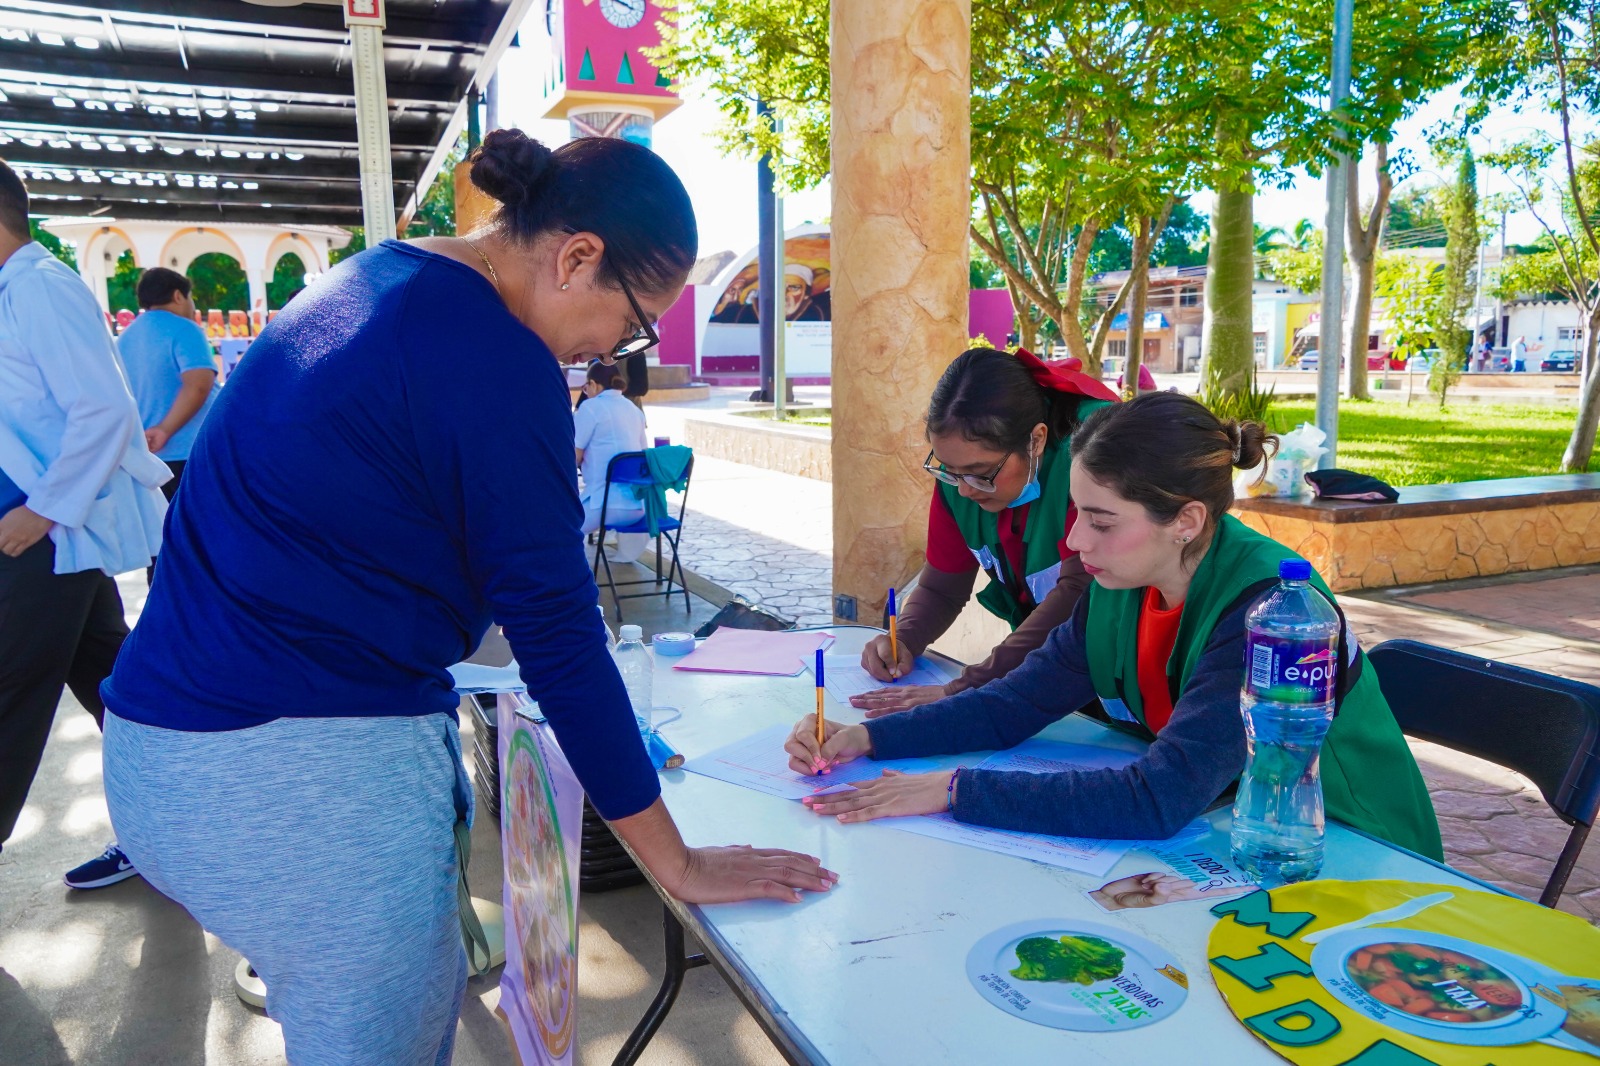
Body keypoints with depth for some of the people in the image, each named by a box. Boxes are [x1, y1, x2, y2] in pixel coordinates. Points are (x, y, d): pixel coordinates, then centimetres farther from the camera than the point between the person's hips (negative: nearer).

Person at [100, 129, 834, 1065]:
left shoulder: (371, 279, 11)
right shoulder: (497, 361, -17)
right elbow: (558, 631, -17)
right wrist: (679, 864, -9)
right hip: (311, 776, -9)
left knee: (430, 986, 20)